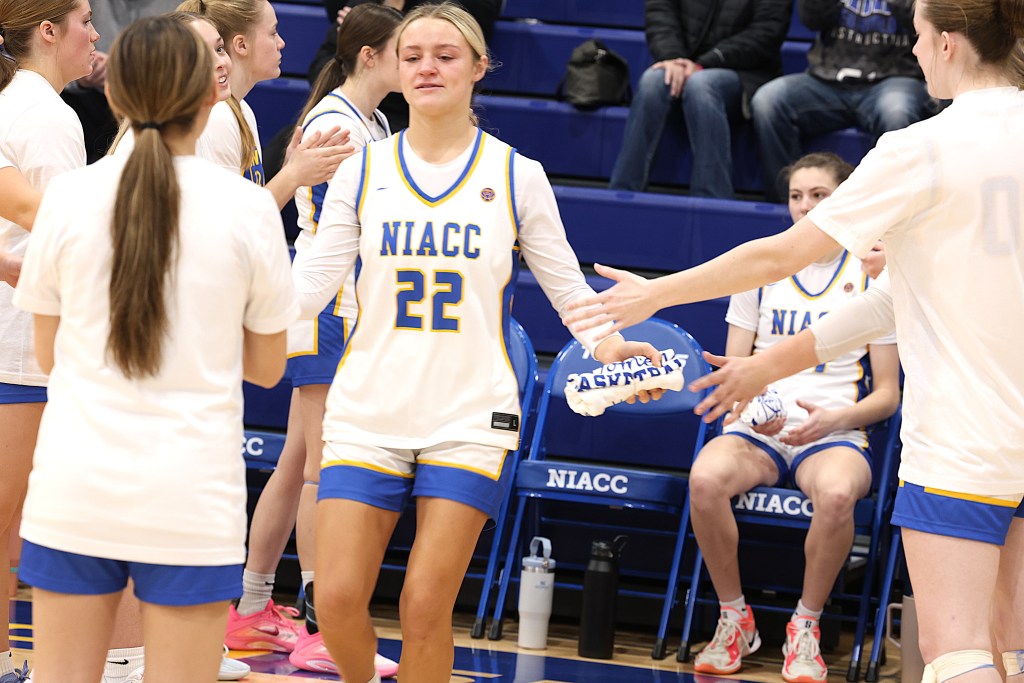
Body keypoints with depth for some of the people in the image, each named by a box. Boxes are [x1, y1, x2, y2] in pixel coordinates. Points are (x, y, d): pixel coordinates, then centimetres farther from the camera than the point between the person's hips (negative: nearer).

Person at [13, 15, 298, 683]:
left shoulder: (69, 196, -2)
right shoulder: (248, 207, -4)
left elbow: (48, 352, 8)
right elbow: (267, 367, 6)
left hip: (72, 492, 2)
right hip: (190, 496, -1)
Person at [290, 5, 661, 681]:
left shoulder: (516, 175, 3)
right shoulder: (362, 169, 6)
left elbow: (566, 282, 6)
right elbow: (313, 279, 2)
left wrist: (605, 343, -13)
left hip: (470, 416, -1)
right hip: (366, 412, 1)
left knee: (426, 607, -8)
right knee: (338, 601, -6)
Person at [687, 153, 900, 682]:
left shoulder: (872, 279, 6)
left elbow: (887, 394, 7)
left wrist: (836, 419, -13)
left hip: (834, 436, -2)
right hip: (757, 433, 2)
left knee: (836, 492, -40)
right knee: (706, 477, -34)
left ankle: (806, 626, -16)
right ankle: (735, 618, -13)